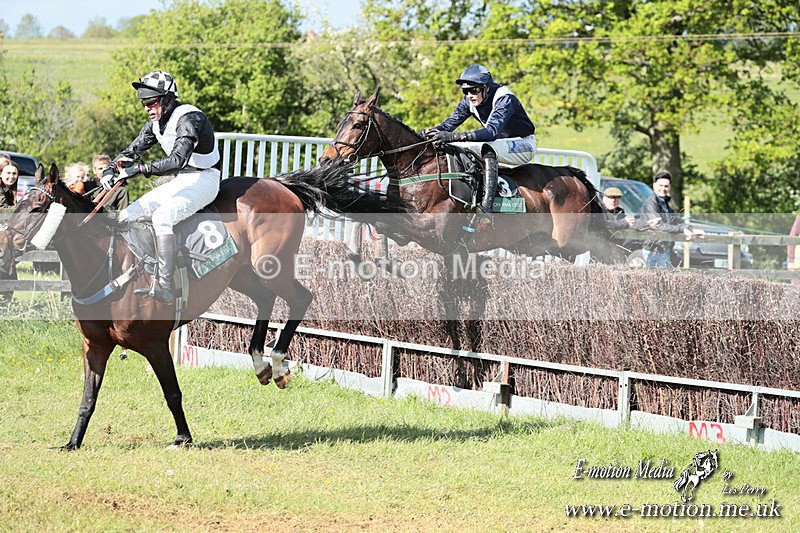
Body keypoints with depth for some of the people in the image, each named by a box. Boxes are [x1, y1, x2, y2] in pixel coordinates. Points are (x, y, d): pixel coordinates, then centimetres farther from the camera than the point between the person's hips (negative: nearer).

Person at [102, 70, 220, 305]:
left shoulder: (189, 118, -23)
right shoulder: (156, 123, 6)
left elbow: (178, 159, -35)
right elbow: (132, 151, 11)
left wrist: (140, 169, -38)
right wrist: (109, 172, -8)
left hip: (202, 181, -10)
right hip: (180, 181, 10)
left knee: (162, 216, -32)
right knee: (129, 214, 1)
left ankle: (164, 287, -34)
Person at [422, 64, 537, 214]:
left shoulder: (505, 99, -29)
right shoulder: (469, 102, -7)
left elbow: (492, 131, -43)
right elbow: (449, 124, -10)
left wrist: (455, 136, -54)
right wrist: (428, 132, -32)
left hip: (524, 145, -8)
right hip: (498, 143, 8)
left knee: (488, 148, -38)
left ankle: (486, 206, -48)